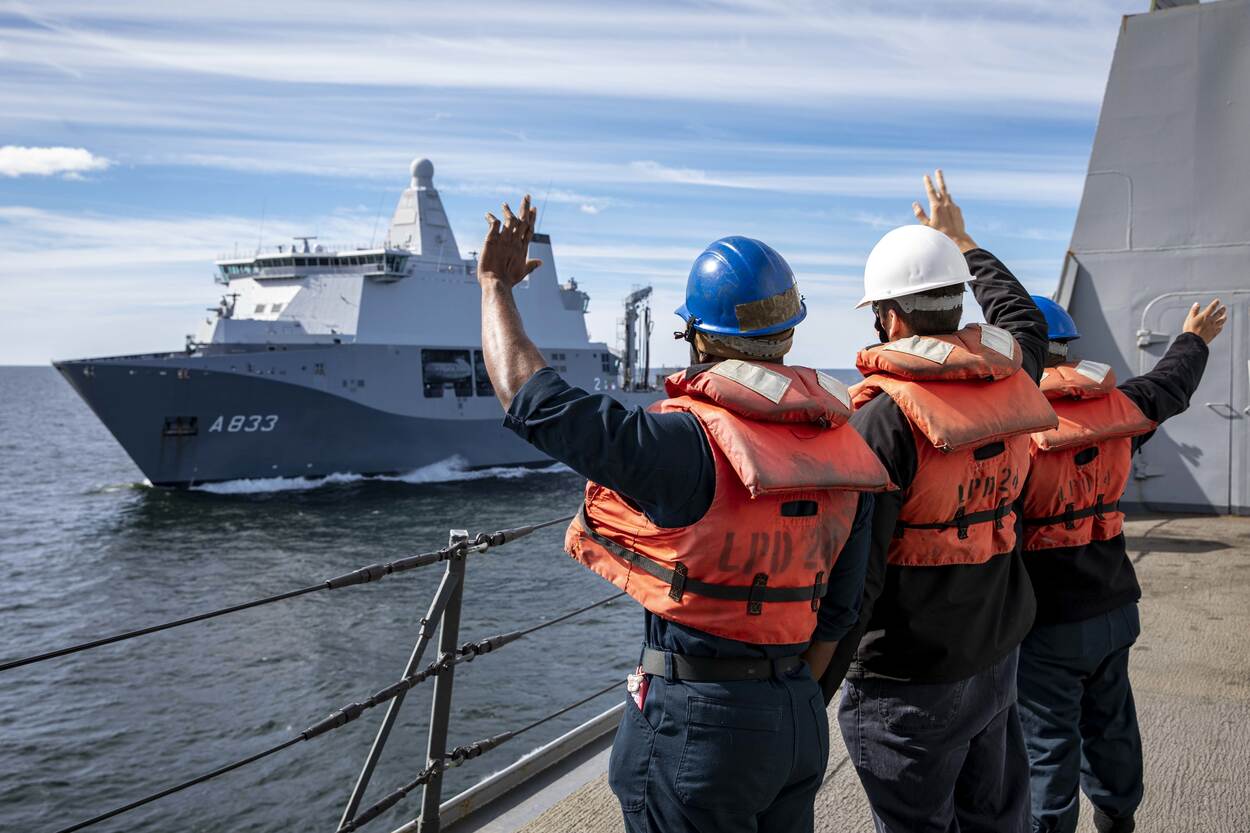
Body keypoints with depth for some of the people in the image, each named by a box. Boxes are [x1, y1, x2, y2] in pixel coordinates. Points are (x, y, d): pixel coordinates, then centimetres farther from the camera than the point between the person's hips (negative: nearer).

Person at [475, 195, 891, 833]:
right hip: (798, 714, 7)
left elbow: (526, 393, -16)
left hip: (695, 720, -6)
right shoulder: (841, 449, -1)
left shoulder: (686, 446, -22)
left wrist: (495, 284, 0)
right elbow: (836, 610, 7)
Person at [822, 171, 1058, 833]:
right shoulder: (1008, 381, -1)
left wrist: (813, 690, -17)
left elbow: (853, 570, -25)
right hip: (996, 661, 7)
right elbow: (1024, 319, 25)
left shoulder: (887, 415, -22)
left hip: (910, 684, -7)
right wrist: (963, 242, 36)